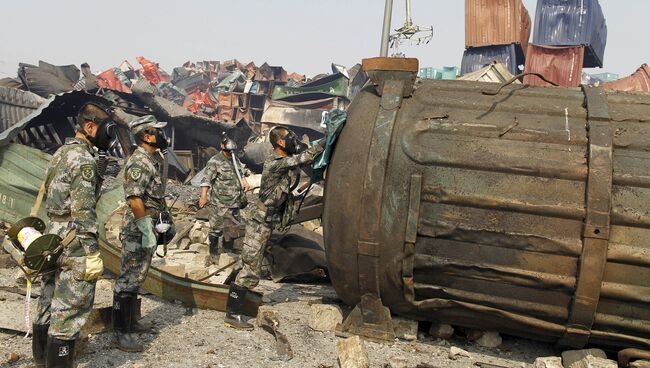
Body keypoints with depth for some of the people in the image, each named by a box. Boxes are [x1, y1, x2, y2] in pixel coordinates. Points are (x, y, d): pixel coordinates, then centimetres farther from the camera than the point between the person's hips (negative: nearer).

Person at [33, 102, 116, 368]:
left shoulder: (61, 153, 15)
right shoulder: (83, 159, -15)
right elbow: (83, 211, -21)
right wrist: (92, 252, -21)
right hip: (74, 244, -10)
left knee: (48, 307, 16)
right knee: (69, 311, -3)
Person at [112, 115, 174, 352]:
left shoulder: (152, 159, 14)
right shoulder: (139, 163, -18)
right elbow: (134, 199, -26)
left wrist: (166, 220, 22)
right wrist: (148, 231, -25)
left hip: (148, 230, 10)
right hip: (137, 231, -10)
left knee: (136, 278, 17)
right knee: (129, 280, -5)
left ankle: (130, 322, 29)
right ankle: (121, 334, 0)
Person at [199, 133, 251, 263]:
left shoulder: (235, 159, 9)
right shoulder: (215, 161, -14)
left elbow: (241, 172, 26)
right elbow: (206, 180, -18)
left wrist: (245, 182, 7)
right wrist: (203, 196, -25)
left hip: (234, 201, 7)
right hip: (219, 203, -7)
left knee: (232, 225, 18)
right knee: (216, 228, 1)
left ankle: (227, 245, 39)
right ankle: (214, 252, 15)